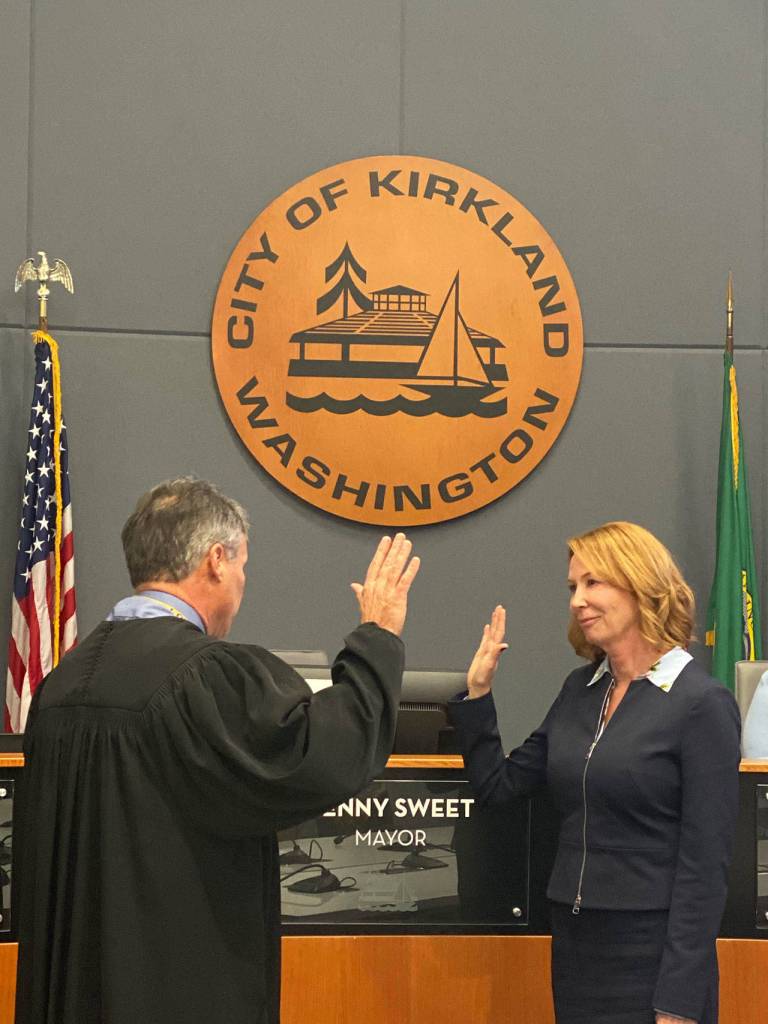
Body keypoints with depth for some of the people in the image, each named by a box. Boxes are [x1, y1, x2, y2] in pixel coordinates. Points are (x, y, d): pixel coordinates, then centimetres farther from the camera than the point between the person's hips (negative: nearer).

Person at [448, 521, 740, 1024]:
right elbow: (498, 785, 16)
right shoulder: (582, 689, 9)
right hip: (575, 945, 7)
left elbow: (705, 864, -14)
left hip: (651, 956, -6)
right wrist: (478, 692, 6)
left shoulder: (701, 704, -11)